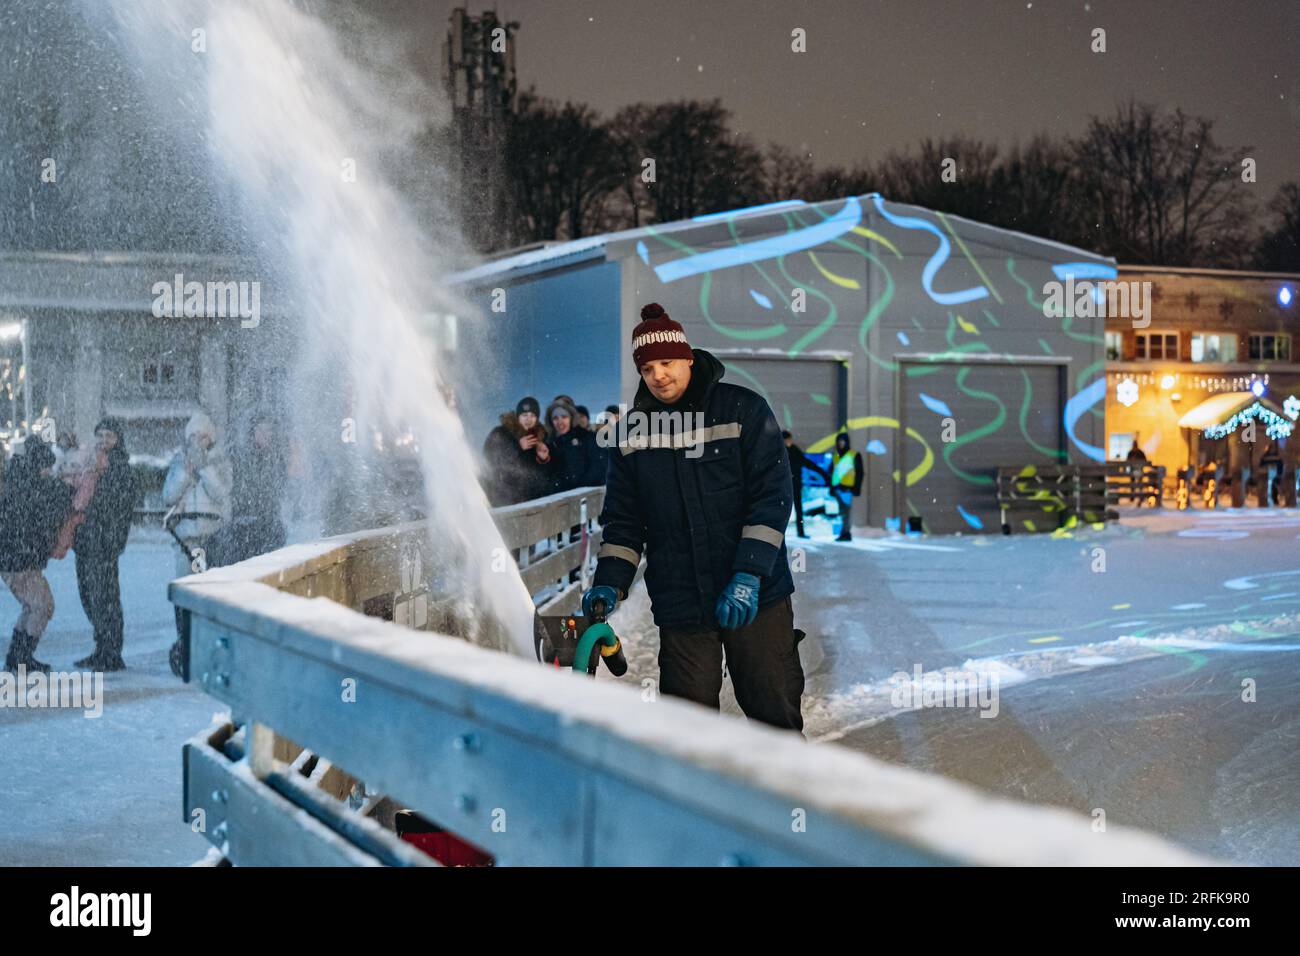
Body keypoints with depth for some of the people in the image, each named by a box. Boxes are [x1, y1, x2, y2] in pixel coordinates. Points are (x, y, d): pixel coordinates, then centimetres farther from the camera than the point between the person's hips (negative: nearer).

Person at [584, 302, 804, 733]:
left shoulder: (744, 410, -2)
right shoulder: (632, 431, 8)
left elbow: (773, 496, -8)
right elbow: (623, 518, 13)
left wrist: (748, 575, -17)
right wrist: (610, 582, -1)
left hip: (757, 599, -2)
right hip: (680, 606, 2)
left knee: (775, 714, 4)